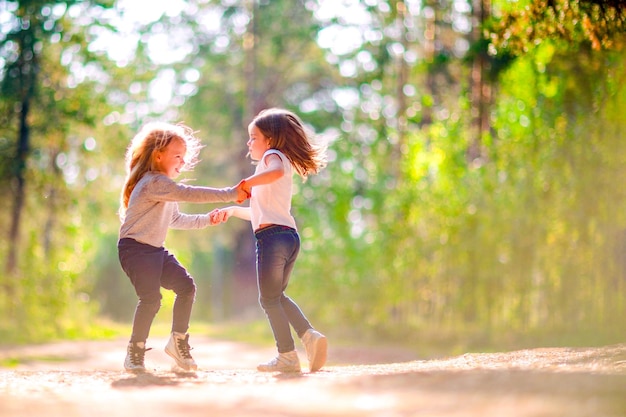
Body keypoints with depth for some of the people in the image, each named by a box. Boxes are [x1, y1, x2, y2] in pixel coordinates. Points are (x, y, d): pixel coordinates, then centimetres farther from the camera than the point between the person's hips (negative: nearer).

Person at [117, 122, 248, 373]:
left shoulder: (165, 187, 18)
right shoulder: (154, 182, -17)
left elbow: (177, 220, 29)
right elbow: (190, 194, -25)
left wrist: (206, 220, 20)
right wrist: (231, 194, -24)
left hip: (156, 249, 10)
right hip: (135, 249, -10)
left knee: (186, 286, -1)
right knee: (151, 299, -18)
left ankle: (179, 342, 8)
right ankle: (135, 352, -5)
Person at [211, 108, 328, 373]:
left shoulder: (273, 156, 1)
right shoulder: (284, 164, 28)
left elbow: (276, 171, -28)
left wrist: (249, 182, -20)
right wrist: (231, 211, 33)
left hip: (272, 236, -9)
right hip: (289, 235, 9)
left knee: (268, 299, -2)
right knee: (278, 296, 19)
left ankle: (288, 356, -2)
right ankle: (309, 336, 3)